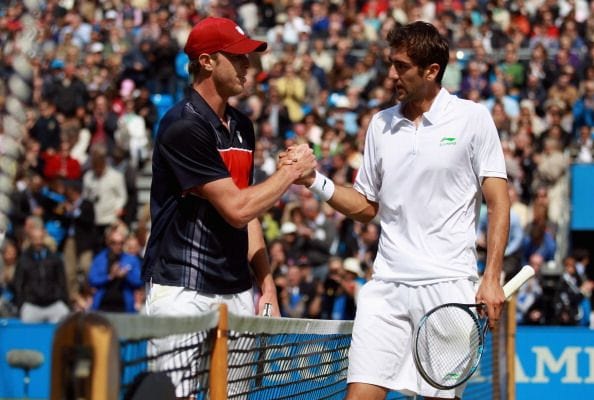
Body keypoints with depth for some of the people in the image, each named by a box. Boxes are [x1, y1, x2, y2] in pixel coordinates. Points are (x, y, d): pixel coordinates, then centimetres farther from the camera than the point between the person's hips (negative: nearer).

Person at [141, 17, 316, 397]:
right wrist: (291, 170, -6)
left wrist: (267, 284, 10)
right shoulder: (184, 127, -13)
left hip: (238, 293, 8)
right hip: (183, 291, -8)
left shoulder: (242, 126, 14)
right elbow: (236, 208, -18)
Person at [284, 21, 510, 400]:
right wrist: (315, 180, 2)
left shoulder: (473, 118, 0)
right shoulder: (381, 124, 12)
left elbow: (498, 202, -2)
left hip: (448, 285, -3)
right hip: (387, 284, 4)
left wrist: (492, 277, -11)